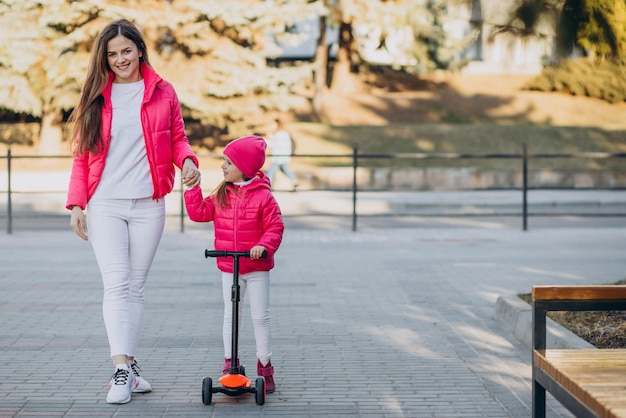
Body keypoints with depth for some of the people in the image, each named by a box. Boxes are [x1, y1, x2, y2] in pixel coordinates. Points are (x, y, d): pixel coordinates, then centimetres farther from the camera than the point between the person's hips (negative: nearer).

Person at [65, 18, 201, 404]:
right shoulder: (96, 97, 7)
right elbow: (82, 155, 7)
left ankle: (130, 365, 14)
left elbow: (177, 138, 10)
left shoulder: (163, 93, 7)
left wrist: (188, 160, -13)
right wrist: (77, 203, -2)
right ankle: (122, 369, -15)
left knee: (136, 287, 7)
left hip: (148, 205, 1)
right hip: (105, 205, -1)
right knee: (116, 283, -11)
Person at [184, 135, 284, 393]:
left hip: (256, 268, -4)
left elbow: (275, 227, -12)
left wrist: (264, 246, -28)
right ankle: (229, 363, 18)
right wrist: (193, 189, -5)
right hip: (228, 267, 4)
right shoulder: (221, 195, 4)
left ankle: (264, 366, 11)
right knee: (231, 316, 10)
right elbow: (199, 213, 2)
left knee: (260, 317, 1)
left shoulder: (263, 196, -11)